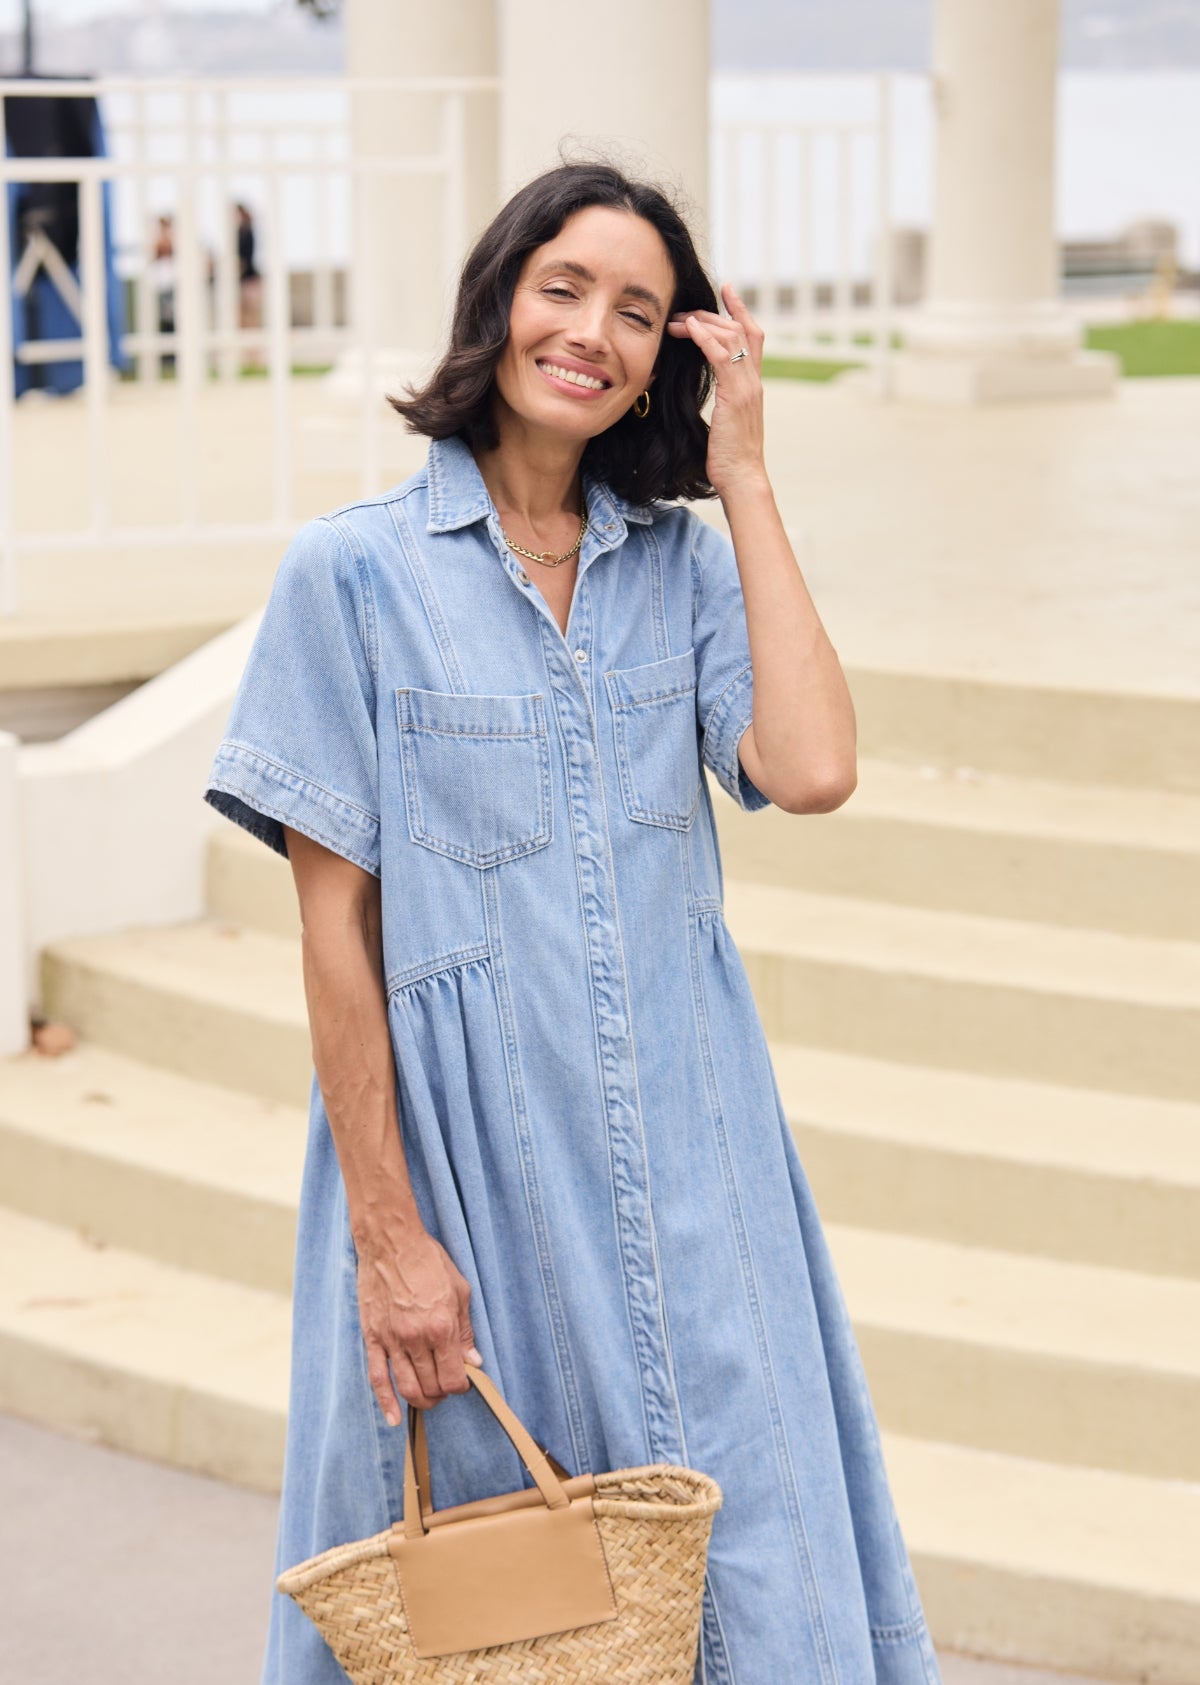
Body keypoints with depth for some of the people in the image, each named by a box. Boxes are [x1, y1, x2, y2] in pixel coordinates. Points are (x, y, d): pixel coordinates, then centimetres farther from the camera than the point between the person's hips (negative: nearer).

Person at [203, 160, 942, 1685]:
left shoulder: (685, 562, 6)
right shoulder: (355, 571, -4)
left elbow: (810, 770, -12)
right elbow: (336, 924, -6)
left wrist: (745, 479, -6)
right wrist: (387, 1228, -9)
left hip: (683, 1153, 3)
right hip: (465, 1154, -3)